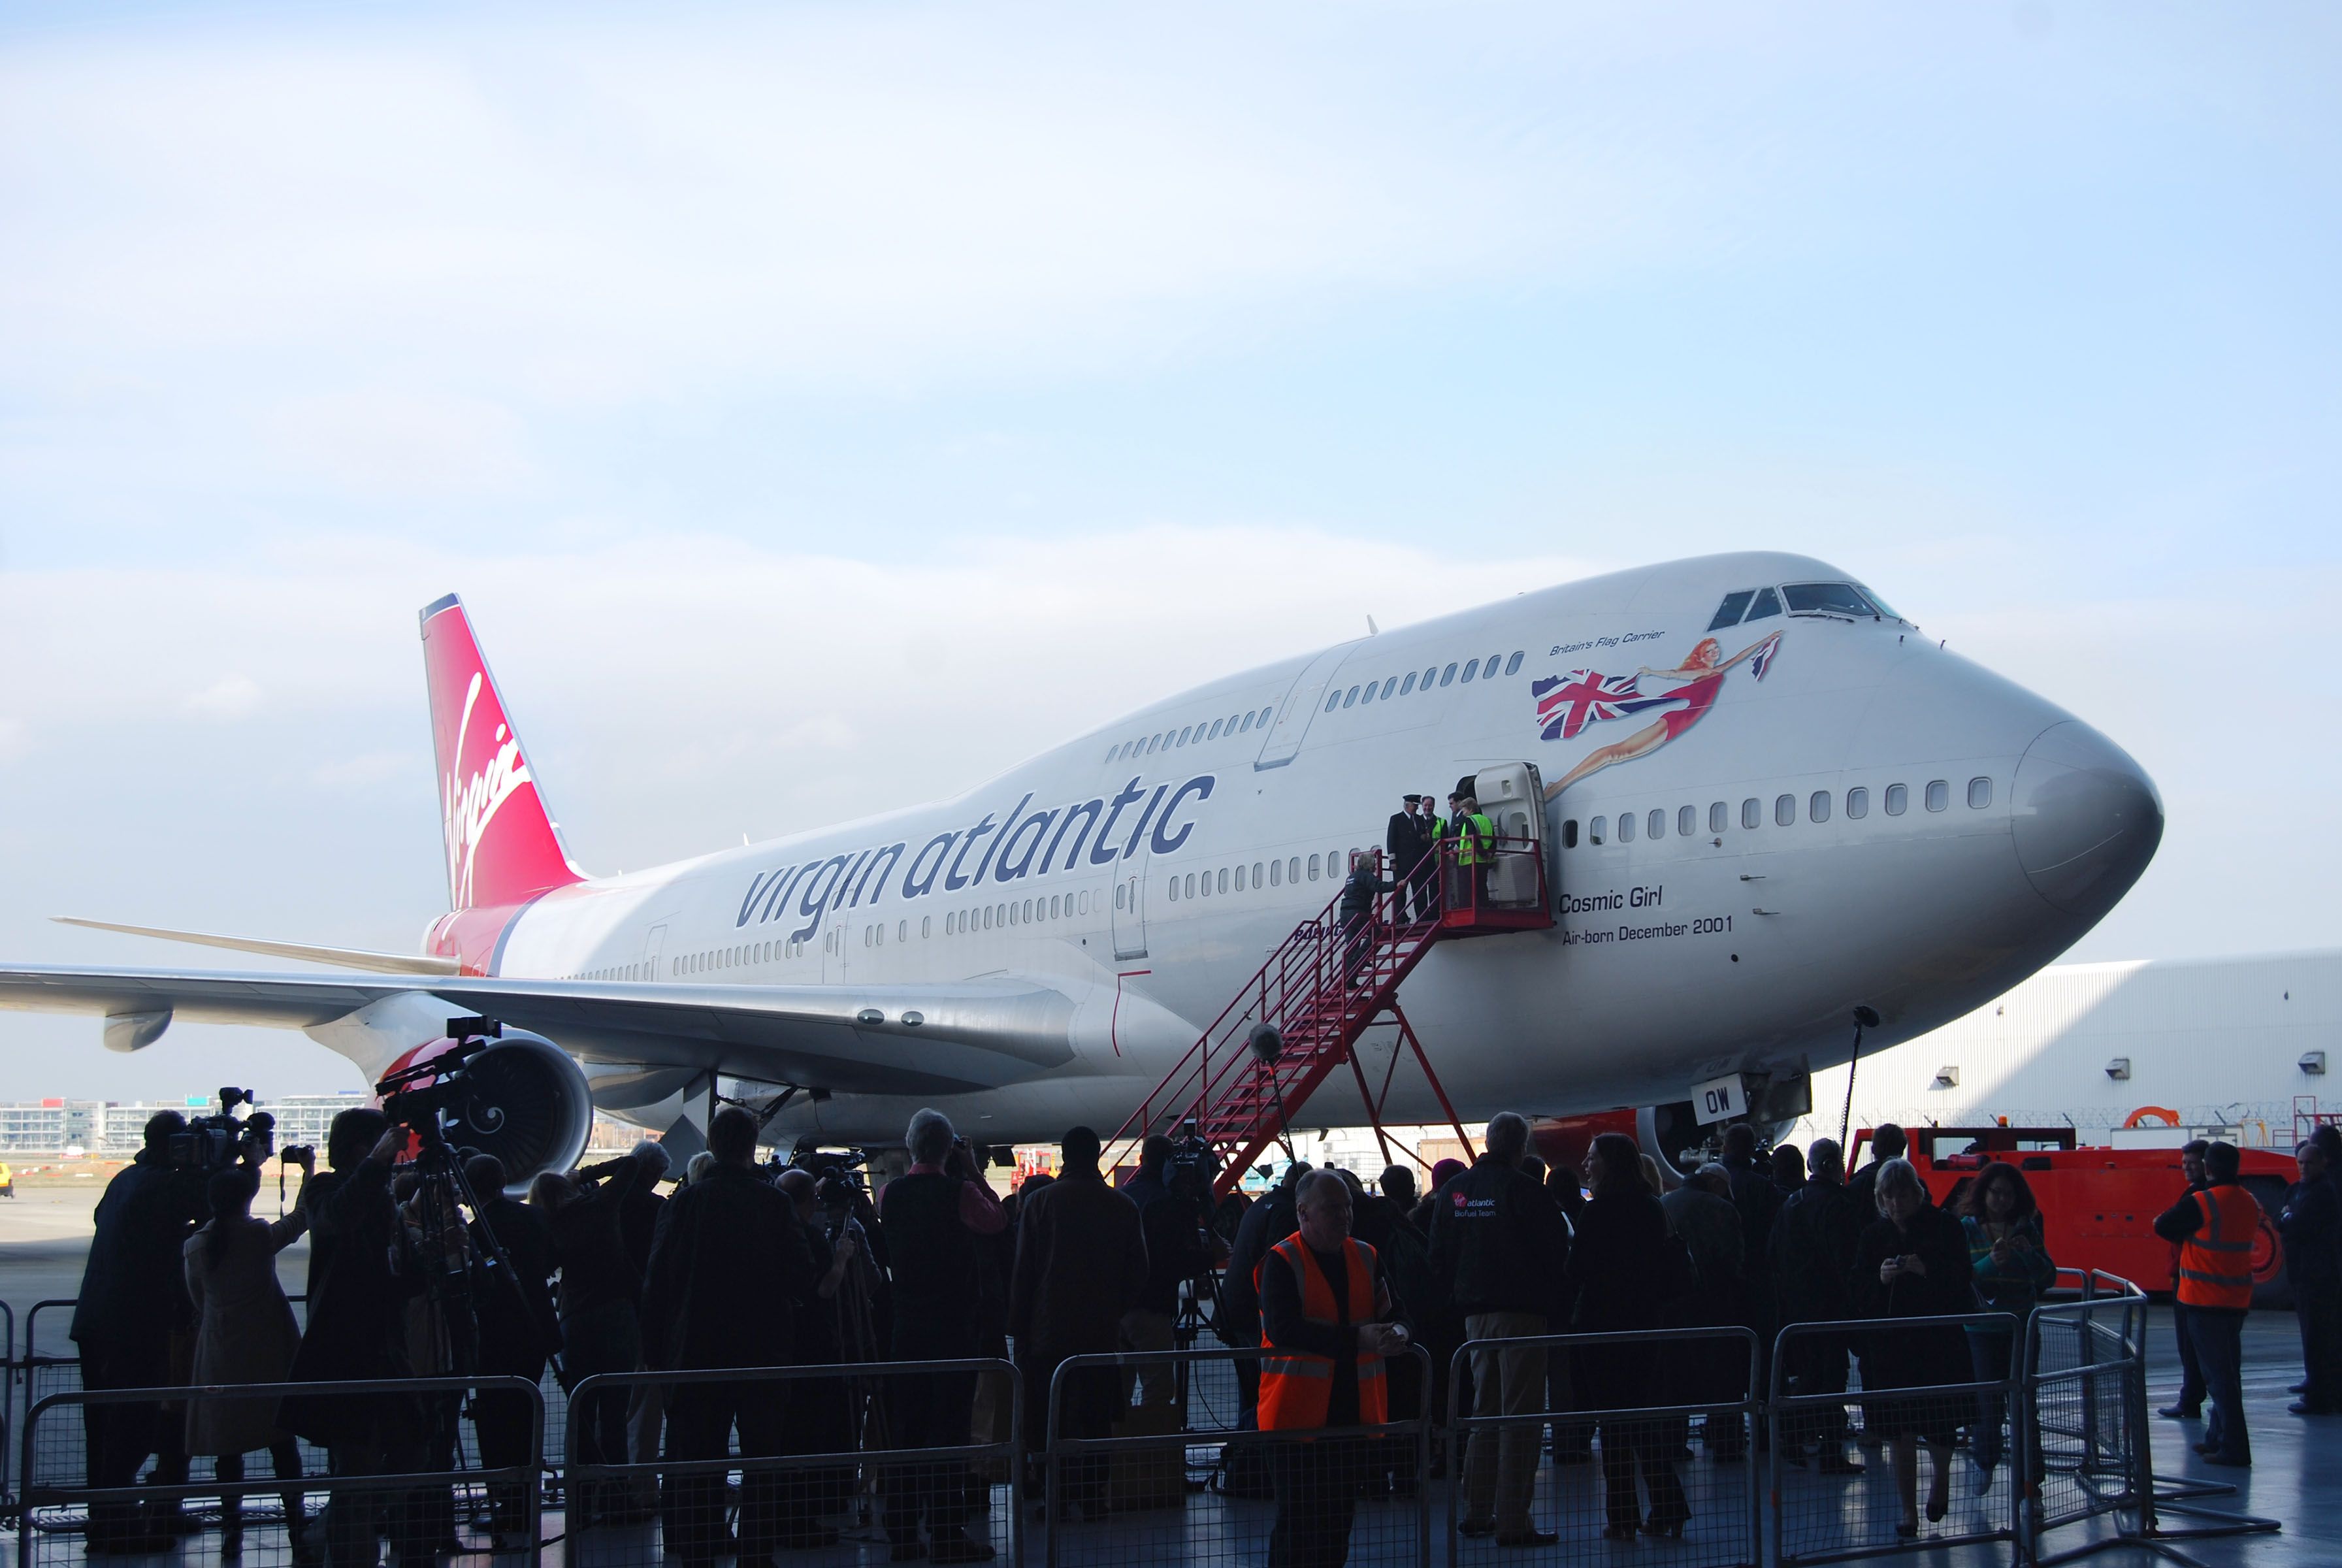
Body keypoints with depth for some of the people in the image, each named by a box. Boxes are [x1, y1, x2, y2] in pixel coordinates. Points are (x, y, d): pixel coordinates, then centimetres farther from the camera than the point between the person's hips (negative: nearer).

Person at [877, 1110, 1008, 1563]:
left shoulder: (889, 1193, -1)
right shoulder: (959, 1191, -14)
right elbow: (997, 1221, 3)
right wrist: (974, 1173, 6)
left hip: (906, 1324, 4)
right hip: (954, 1322, -4)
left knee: (906, 1426, 11)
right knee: (949, 1425, -1)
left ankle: (902, 1533, 15)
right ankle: (946, 1533, -2)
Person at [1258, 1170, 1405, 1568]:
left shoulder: (1365, 1257, 11)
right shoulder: (1282, 1261, -9)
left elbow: (1387, 1312, 15)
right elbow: (1282, 1329, -21)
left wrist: (1395, 1333, -11)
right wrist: (1356, 1338, -26)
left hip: (1353, 1409, 6)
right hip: (1299, 1412, -6)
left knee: (1341, 1516, 11)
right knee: (1297, 1518, -3)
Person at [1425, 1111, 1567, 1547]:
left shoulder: (1454, 1191, 6)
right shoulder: (1522, 1189, -14)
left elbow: (1438, 1256, 10)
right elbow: (1557, 1248, -12)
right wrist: (1551, 1297, 3)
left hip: (1475, 1313, 7)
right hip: (1521, 1312, -7)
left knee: (1486, 1412, 17)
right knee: (1520, 1416, -4)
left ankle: (1477, 1512, 20)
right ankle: (1513, 1522, -5)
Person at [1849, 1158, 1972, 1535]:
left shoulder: (1944, 1227, -1)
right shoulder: (1874, 1235, 7)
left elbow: (1959, 1281, -7)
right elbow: (1860, 1295, 4)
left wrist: (1925, 1270, -23)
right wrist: (1881, 1278, -15)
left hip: (1938, 1344, -2)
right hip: (1889, 1345, 2)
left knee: (1938, 1428, 3)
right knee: (1900, 1433, 1)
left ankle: (1941, 1475, 35)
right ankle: (1909, 1511, 9)